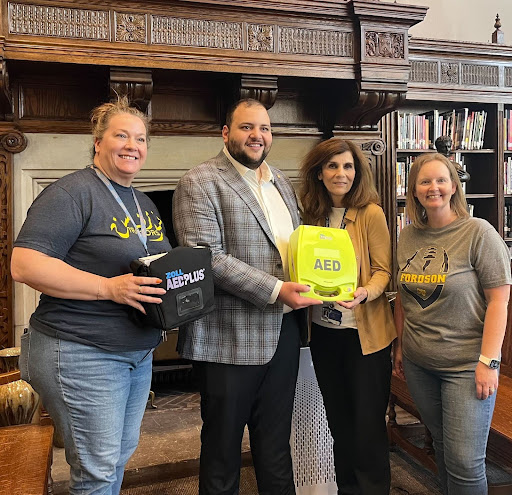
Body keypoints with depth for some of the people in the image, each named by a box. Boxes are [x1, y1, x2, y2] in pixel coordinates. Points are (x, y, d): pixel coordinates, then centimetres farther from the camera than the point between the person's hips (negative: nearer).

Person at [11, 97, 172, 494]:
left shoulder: (145, 204, 13)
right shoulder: (73, 193, -13)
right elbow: (24, 265, -22)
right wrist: (110, 287, -27)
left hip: (139, 353, 8)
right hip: (82, 355, -8)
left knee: (122, 454, 21)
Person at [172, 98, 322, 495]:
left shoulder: (281, 182, 14)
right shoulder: (200, 183, -9)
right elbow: (206, 257, -19)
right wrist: (275, 290, -22)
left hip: (283, 331, 7)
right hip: (231, 338, -6)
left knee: (276, 441, 20)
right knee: (223, 443, 11)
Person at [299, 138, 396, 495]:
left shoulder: (371, 214, -9)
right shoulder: (314, 215, 6)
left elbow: (383, 270, -10)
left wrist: (364, 293, -28)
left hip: (365, 331, -5)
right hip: (324, 331, 5)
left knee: (368, 423, 5)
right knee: (338, 419, 19)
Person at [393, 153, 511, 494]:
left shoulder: (479, 232, -10)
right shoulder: (408, 237, 5)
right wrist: (400, 344, 12)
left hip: (466, 365, -4)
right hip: (418, 363, 5)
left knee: (464, 462, 0)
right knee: (442, 446, 18)